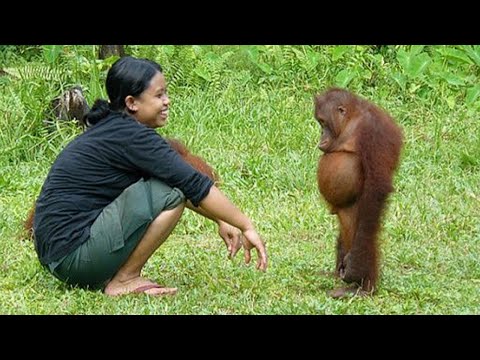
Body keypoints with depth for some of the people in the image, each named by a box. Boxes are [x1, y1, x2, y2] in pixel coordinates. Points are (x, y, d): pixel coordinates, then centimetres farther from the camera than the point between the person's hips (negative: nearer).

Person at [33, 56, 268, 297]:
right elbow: (194, 185, -15)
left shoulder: (112, 129, 15)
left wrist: (221, 221, 17)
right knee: (171, 194, -14)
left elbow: (186, 181, 21)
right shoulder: (131, 136, -14)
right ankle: (124, 281, -6)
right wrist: (247, 226, -10)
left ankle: (104, 276, 13)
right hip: (73, 255, -10)